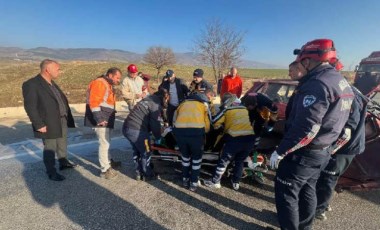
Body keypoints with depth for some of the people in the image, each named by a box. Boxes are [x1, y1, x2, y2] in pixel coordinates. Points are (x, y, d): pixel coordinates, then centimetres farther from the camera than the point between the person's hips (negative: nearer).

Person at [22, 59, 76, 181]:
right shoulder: (31, 84, -16)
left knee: (62, 145, 21)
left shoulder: (52, 83, 10)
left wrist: (68, 117, 10)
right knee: (50, 148, 6)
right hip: (48, 124, -8)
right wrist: (39, 125, -20)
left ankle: (64, 163, 40)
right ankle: (51, 172, 21)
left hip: (62, 121, 8)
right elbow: (30, 107, -19)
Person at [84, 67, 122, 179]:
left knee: (106, 141, 21)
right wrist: (99, 118, -29)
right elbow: (94, 102, -23)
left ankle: (108, 161, 37)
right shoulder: (99, 83, -14)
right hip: (101, 118, -11)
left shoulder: (107, 84, 19)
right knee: (104, 143, -9)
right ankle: (105, 170, -1)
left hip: (106, 117, 11)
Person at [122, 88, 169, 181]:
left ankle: (139, 173, 35)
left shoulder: (148, 99, 20)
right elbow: (155, 123, -9)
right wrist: (158, 137, 6)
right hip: (137, 130, -9)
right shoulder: (156, 104, -8)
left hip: (126, 128, 9)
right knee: (146, 152, 10)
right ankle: (147, 175, 26)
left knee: (137, 151, 24)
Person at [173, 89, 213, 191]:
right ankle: (193, 183, 31)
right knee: (197, 158, 22)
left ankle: (185, 179, 42)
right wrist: (203, 133, 34)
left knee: (185, 156, 28)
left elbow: (175, 118, 28)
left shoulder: (184, 102, 31)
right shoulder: (204, 104, 25)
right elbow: (207, 123, 18)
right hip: (196, 131, -2)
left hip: (179, 131, 3)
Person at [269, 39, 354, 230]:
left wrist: (280, 151, -21)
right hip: (322, 152, 10)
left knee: (286, 193, 6)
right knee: (307, 191, 23)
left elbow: (306, 128, -29)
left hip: (304, 153, -10)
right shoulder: (342, 83, 9)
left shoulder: (317, 84, -23)